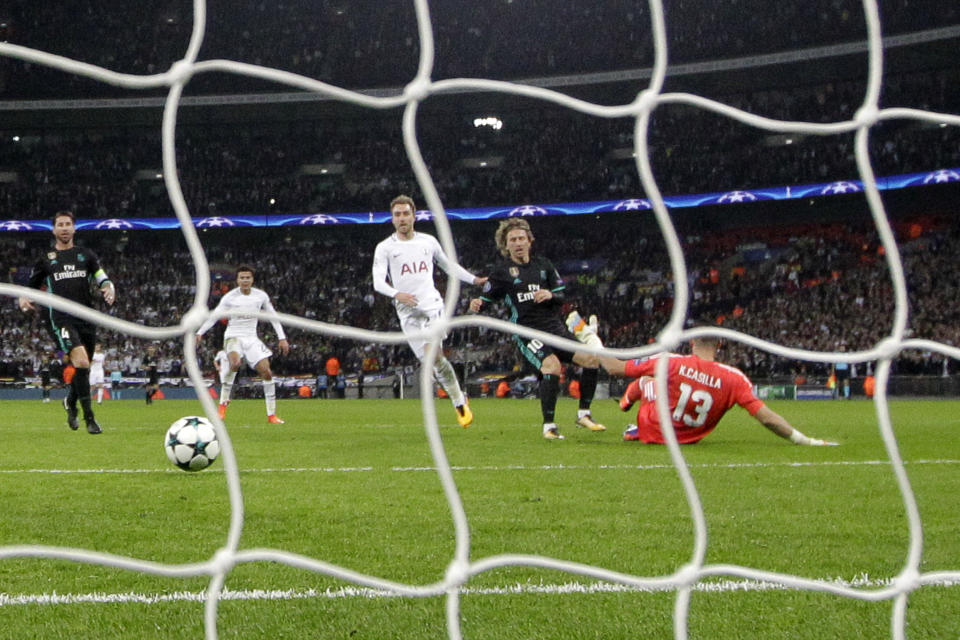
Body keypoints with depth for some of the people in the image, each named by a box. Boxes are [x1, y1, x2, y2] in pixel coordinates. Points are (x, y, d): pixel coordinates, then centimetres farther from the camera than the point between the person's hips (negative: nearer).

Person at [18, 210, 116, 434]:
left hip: (86, 318, 3)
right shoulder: (45, 259, 13)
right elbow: (30, 287, 19)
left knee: (83, 369, 11)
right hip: (60, 319, -3)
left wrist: (109, 290, -11)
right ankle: (89, 418, -19)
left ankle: (70, 402, 43)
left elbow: (103, 280, 13)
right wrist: (23, 300, -3)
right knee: (81, 362, -24)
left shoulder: (86, 255, 16)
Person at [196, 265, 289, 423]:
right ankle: (223, 403, -20)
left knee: (266, 371, -8)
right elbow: (214, 316, -7)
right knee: (235, 363, -34)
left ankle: (272, 415, 1)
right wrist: (199, 333, -18)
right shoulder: (230, 297, -9)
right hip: (233, 337, -4)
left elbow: (273, 316, 10)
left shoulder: (261, 296, 0)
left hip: (252, 338, 4)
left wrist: (282, 338, 6)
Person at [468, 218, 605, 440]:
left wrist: (551, 295, -9)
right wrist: (477, 305, -19)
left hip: (554, 327, 5)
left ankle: (584, 414, 9)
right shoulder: (502, 272, 3)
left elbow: (562, 295, 14)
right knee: (552, 366, -30)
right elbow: (487, 299, 4)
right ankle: (548, 425, -22)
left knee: (591, 358, -8)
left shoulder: (543, 265, 14)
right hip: (527, 333, -5)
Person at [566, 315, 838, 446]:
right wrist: (805, 441, -20)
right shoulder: (734, 379, -25)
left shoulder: (670, 362, -26)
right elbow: (768, 419, -29)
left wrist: (591, 342, -1)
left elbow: (615, 368, -18)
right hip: (685, 439, 2)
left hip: (651, 429, -2)